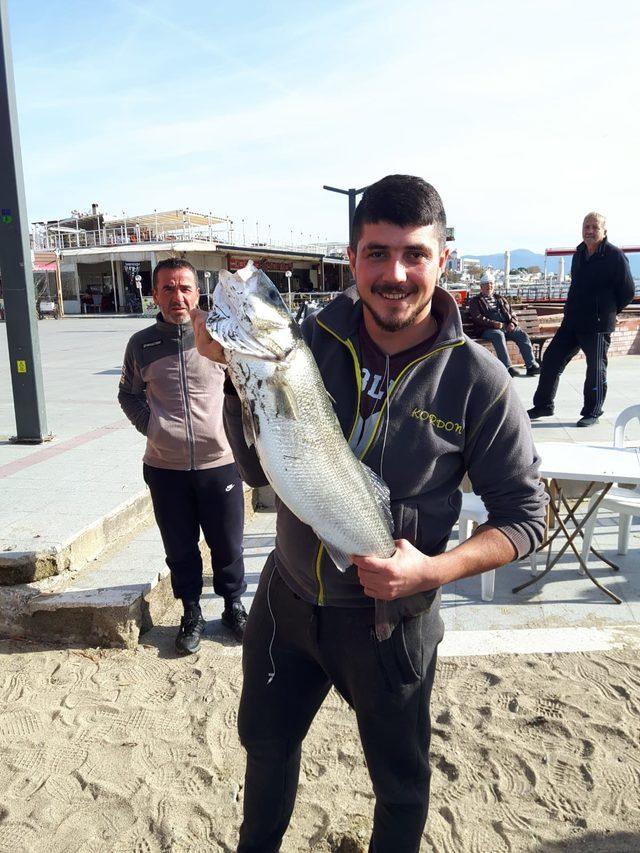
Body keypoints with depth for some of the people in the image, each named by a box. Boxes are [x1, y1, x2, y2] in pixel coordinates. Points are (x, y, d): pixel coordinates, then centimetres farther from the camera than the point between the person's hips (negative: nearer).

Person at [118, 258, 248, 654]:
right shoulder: (141, 344, 0)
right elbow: (128, 394, 16)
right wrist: (150, 425, 2)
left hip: (220, 463, -1)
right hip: (165, 469, 2)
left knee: (228, 545, 13)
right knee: (180, 548, 15)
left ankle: (234, 605, 36)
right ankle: (192, 613, 34)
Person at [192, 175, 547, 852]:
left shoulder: (475, 379, -18)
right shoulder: (314, 339, -10)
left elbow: (524, 514, -10)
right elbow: (258, 470, -7)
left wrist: (435, 569, -25)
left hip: (391, 618, -3)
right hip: (287, 595, 4)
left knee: (399, 781, 22)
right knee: (265, 740, 29)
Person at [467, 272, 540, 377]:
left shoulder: (500, 299, 30)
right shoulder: (475, 301, 14)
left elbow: (512, 314, 25)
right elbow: (478, 318, -3)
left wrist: (512, 323, 1)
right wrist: (494, 324, -16)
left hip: (507, 327, 5)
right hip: (488, 330, -5)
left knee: (522, 334, -21)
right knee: (499, 335, -37)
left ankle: (531, 366, -24)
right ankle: (507, 367, -41)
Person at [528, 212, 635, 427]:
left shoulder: (615, 256, -11)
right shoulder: (579, 254, 10)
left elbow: (627, 292, -6)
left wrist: (607, 312, 3)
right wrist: (575, 309, 16)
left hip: (598, 325, -7)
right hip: (571, 322, 7)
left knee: (596, 369, 4)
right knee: (551, 359, 6)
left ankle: (592, 412, 17)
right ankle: (543, 405, 17)